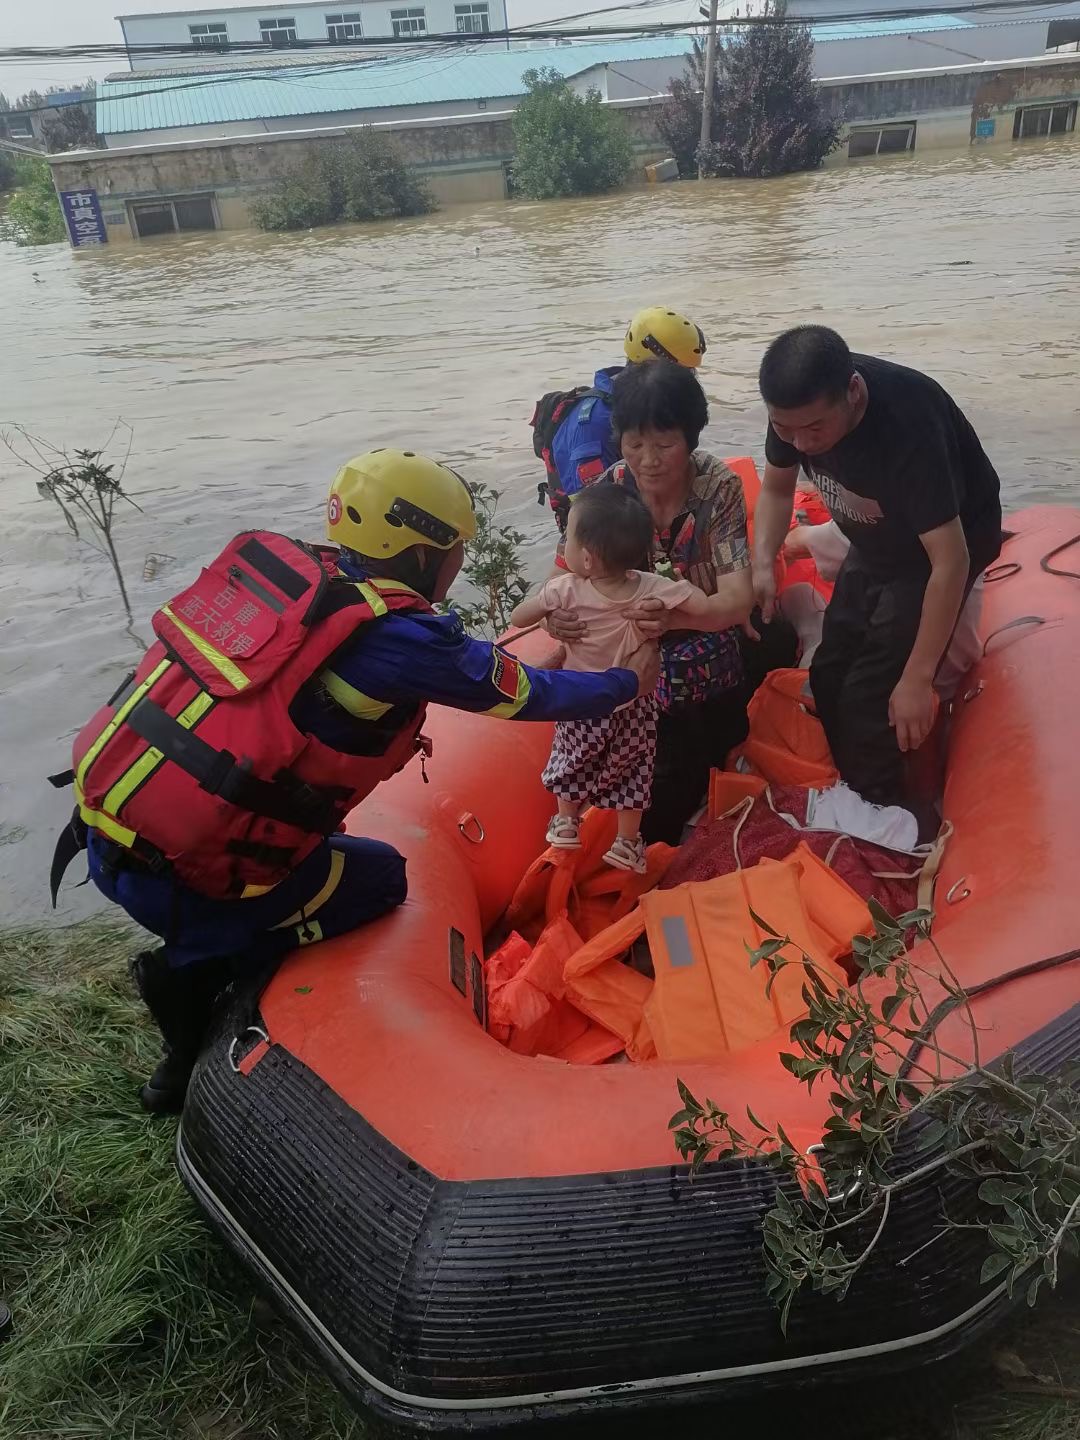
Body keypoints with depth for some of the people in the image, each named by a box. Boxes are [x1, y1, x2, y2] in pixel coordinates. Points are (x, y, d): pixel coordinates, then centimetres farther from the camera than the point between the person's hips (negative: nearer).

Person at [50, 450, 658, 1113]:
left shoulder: (273, 560, 3)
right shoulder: (395, 637, -15)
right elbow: (526, 692, -1)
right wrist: (626, 683, 15)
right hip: (177, 878, -6)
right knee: (380, 876, 14)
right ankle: (196, 970, 7)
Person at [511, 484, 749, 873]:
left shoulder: (567, 590, -28)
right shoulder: (654, 589, -26)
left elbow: (517, 619, -13)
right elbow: (720, 612, -26)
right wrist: (670, 620, -9)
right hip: (633, 705, 0)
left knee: (573, 762, 26)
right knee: (631, 770, 22)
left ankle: (566, 824, 44)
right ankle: (626, 843, 33)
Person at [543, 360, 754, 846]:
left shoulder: (719, 487, -18)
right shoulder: (605, 493, -17)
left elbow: (738, 600, -25)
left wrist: (675, 616, -47)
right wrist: (556, 617, -40)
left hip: (710, 684, 1)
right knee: (654, 814, 4)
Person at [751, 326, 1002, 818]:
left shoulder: (907, 424, -40)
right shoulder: (800, 404, -21)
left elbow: (950, 561, -36)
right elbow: (776, 487, -2)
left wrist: (917, 679, -33)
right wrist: (762, 565, -21)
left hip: (941, 543, -6)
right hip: (875, 545, 7)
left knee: (869, 699, -12)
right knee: (828, 678, 8)